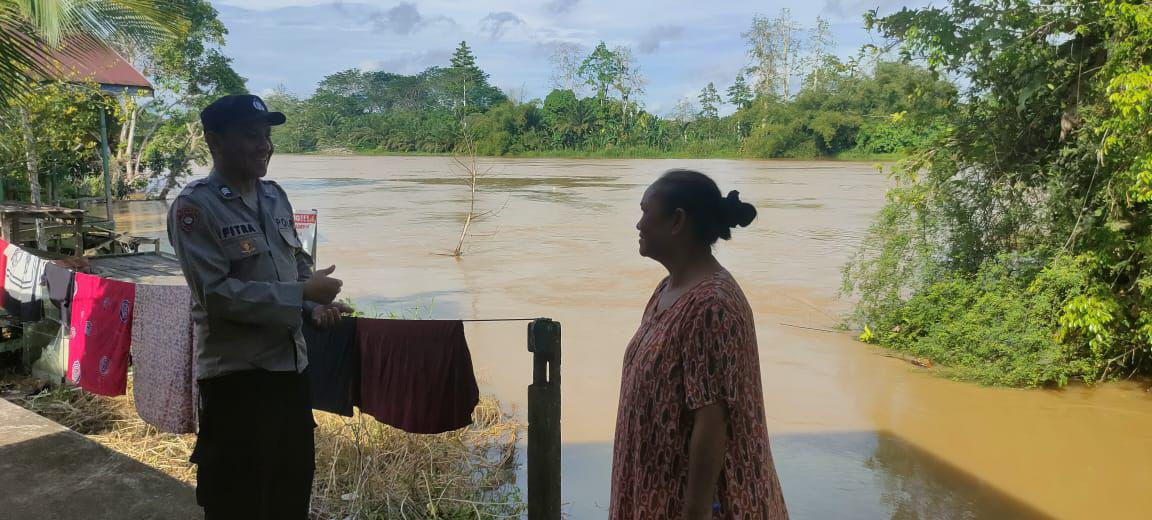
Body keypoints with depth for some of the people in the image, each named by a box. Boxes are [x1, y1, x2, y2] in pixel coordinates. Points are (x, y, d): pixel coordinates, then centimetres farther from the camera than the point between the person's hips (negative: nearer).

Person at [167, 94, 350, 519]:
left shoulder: (276, 196, 8)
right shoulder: (194, 207, -13)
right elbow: (215, 293, -22)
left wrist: (315, 305, -1)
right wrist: (301, 294, -20)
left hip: (290, 366, 7)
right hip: (235, 375, -7)